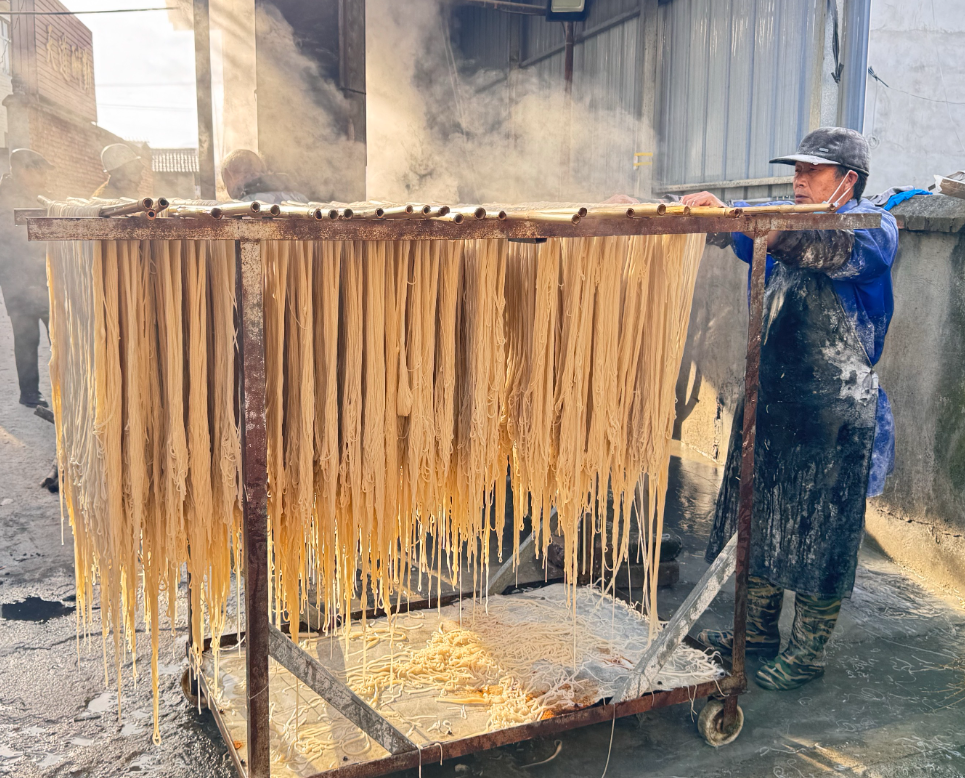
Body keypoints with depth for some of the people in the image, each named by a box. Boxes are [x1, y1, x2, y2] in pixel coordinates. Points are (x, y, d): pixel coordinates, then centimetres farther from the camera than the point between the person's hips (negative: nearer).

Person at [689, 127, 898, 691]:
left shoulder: (874, 230, -9)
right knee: (759, 519, 14)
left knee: (819, 533, 3)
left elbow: (828, 248, -29)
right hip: (771, 400, 8)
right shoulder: (796, 224, 16)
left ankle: (808, 653, 18)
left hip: (833, 411, -7)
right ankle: (758, 629, 30)